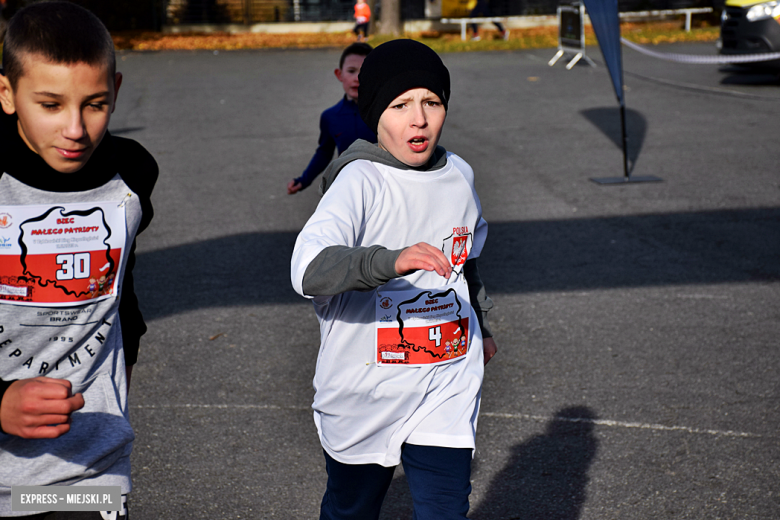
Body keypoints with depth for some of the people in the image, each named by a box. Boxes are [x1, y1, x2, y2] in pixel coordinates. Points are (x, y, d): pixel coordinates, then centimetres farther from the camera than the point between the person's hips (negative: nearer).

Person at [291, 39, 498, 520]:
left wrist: (480, 325, 33)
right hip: (364, 394, -3)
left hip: (446, 390, 3)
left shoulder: (459, 175, 2)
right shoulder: (359, 182, -17)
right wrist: (392, 261, -49)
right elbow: (309, 270, -34)